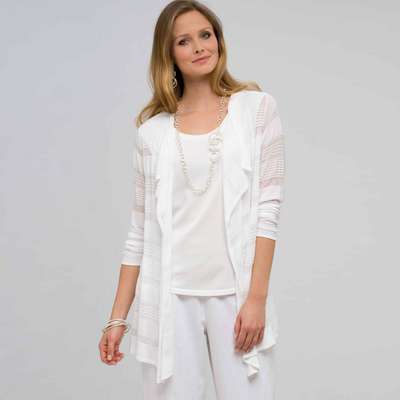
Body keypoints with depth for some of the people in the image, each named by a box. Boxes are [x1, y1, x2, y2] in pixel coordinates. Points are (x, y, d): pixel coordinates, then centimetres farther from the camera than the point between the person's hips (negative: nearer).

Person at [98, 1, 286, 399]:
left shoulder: (257, 107, 4)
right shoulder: (153, 130, 7)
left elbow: (268, 208, -2)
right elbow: (140, 229, 9)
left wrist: (257, 297, -9)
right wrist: (118, 317, 6)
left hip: (235, 291, -1)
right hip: (168, 295, 1)